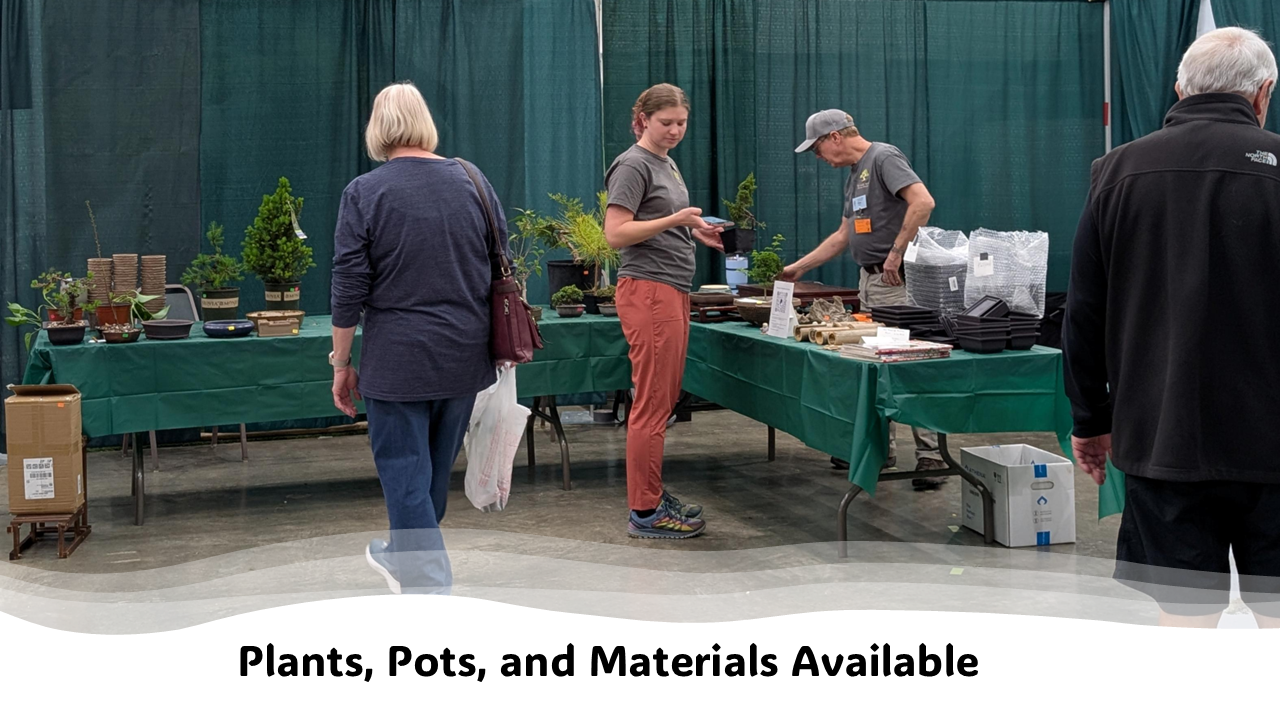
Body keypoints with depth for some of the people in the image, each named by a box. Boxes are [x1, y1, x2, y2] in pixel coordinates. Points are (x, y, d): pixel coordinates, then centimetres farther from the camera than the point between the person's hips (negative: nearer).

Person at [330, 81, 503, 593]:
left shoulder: (364, 193, -7)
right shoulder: (472, 182, 4)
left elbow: (349, 291, -8)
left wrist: (341, 364, 1)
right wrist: (495, 342, 20)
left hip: (398, 360, -5)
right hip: (465, 358, 5)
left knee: (406, 476, 1)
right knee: (437, 468, 20)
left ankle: (432, 590, -2)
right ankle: (404, 557, 40)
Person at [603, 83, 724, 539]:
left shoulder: (667, 164, 21)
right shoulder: (634, 165, -7)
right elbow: (616, 234, -14)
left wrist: (697, 233, 12)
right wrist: (674, 221, -22)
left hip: (673, 291, 10)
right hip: (648, 291, -9)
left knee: (664, 400, 11)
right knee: (652, 403, -8)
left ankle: (653, 495, 19)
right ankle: (645, 512, -4)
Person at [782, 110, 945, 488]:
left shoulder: (884, 158, -10)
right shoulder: (854, 175, 19)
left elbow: (922, 202, -24)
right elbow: (843, 235, 26)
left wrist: (896, 252, -23)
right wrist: (798, 267, 26)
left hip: (896, 280, -10)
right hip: (868, 279, 10)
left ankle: (929, 454, -7)